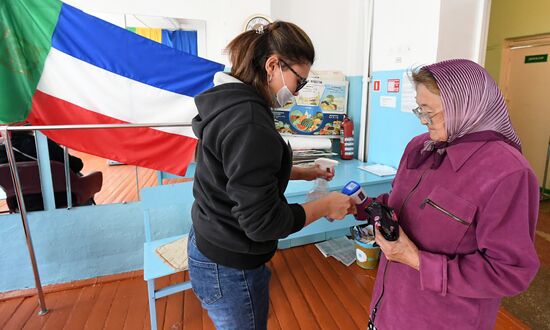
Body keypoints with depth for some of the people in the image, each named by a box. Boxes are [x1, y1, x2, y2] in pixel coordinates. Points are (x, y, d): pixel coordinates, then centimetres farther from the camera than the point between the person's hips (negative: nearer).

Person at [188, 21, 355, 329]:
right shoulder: (249, 123, -29)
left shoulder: (231, 103, 2)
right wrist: (325, 206, -14)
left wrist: (303, 172, 12)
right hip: (230, 269, -9)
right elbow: (263, 222, -27)